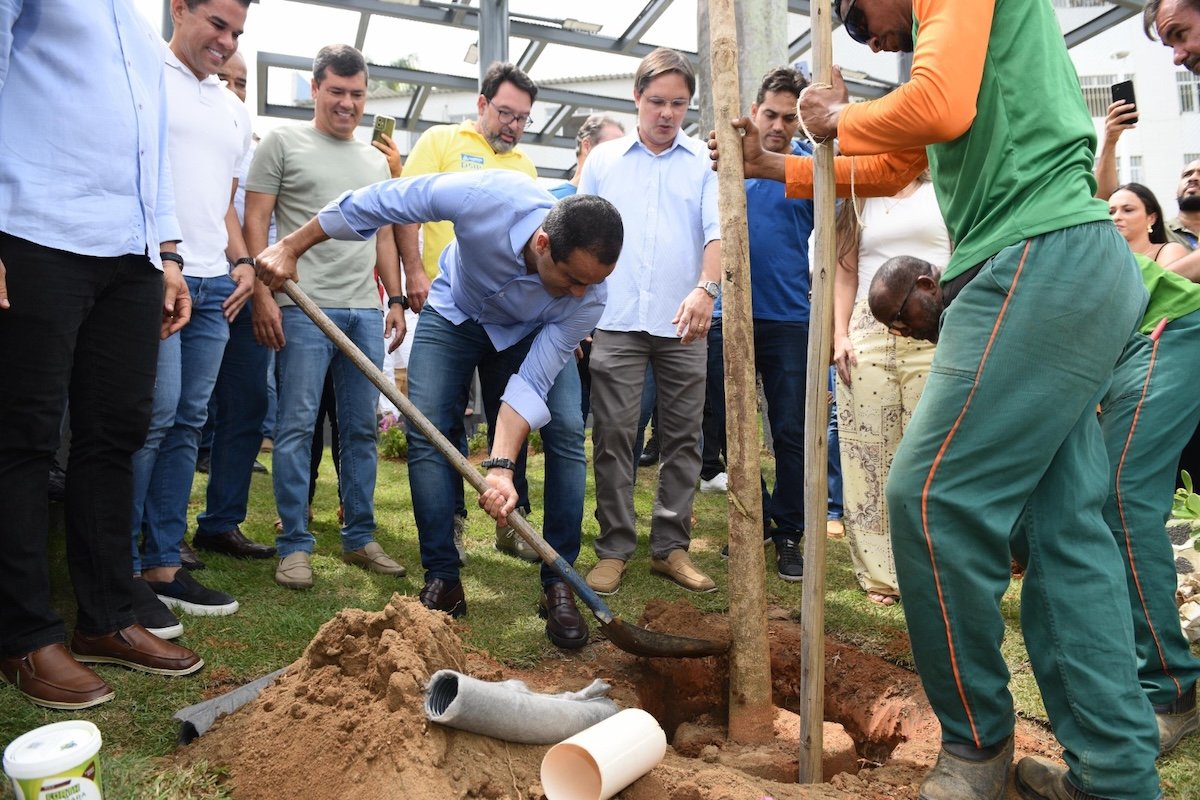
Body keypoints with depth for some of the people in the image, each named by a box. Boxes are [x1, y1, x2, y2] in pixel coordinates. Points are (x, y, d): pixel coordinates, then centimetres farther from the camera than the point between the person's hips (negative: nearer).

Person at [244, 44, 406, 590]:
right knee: (297, 426, -4)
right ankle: (294, 546, 6)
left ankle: (359, 538, 17)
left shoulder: (375, 161, 20)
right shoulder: (283, 142, 5)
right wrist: (263, 295, -10)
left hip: (365, 310, 5)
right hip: (305, 306, -5)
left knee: (361, 429, 7)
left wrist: (395, 299, 13)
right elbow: (255, 221, 0)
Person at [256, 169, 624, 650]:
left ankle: (558, 586, -6)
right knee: (425, 431, -13)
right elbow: (378, 202, -27)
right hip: (455, 313, 0)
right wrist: (291, 247, -19)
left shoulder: (588, 298, -34)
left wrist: (501, 467, -44)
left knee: (566, 431, -17)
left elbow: (531, 384, -33)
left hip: (531, 333, 0)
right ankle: (443, 581, -2)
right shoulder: (487, 197, -39)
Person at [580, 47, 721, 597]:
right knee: (612, 435, -1)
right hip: (616, 321, 0)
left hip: (682, 324, 0)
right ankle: (614, 548, 8)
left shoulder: (706, 162, 8)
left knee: (683, 437, 5)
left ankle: (671, 547, 15)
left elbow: (718, 231, -4)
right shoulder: (603, 160, 12)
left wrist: (706, 288, -23)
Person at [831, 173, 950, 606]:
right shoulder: (859, 202, 19)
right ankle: (880, 575, 7)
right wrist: (840, 335, 2)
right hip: (868, 331, 2)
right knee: (870, 453, -1)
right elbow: (845, 274, 14)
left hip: (934, 333, -1)